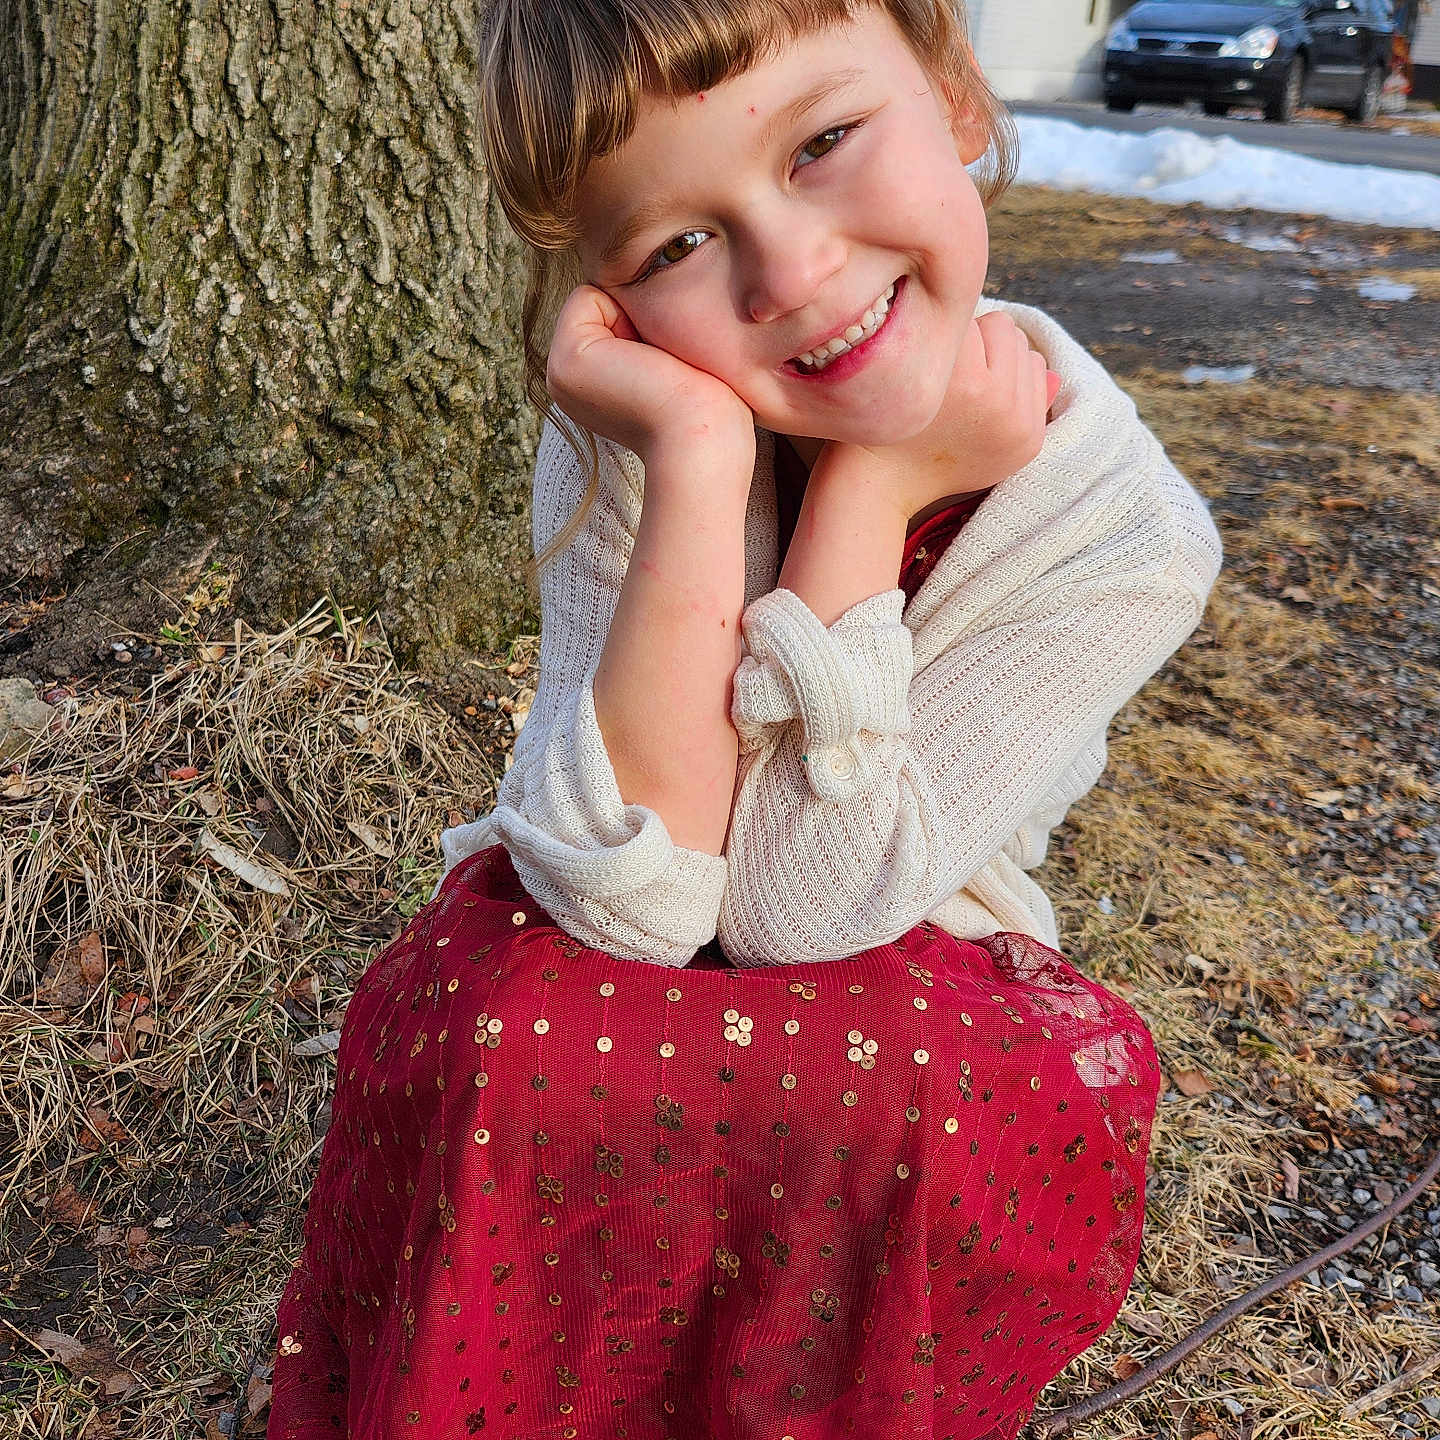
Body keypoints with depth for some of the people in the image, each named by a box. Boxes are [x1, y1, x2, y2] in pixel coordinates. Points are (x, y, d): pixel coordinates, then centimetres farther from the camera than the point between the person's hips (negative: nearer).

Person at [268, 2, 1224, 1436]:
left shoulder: (1124, 533, -23)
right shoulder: (629, 428, -21)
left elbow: (799, 907, -27)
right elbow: (628, 900, -29)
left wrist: (873, 479, -31)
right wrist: (698, 464, -36)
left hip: (901, 968, 0)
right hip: (601, 953, 1)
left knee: (921, 1104, -31)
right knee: (496, 1042, -29)